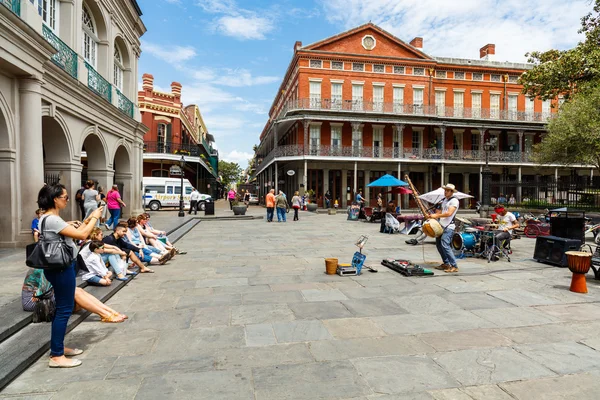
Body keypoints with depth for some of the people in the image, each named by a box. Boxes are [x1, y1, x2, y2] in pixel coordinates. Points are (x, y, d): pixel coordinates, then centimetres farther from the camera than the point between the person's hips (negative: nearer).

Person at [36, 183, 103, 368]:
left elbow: (75, 232, 15)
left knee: (62, 308, 18)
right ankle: (56, 356, 7)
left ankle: (58, 347, 30)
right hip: (61, 269, -11)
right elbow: (82, 235, -24)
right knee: (64, 309, -2)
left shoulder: (50, 218, 10)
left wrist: (88, 220, 5)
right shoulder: (52, 220, -22)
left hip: (60, 267, 11)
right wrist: (94, 218, -12)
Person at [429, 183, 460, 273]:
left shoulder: (454, 200, -9)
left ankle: (454, 266, -13)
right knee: (438, 244, 11)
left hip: (449, 227, -9)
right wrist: (432, 216, 7)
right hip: (441, 226, 9)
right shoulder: (444, 199, 17)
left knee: (445, 245, -18)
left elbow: (449, 213, -20)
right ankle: (446, 263, 24)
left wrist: (436, 215, -20)